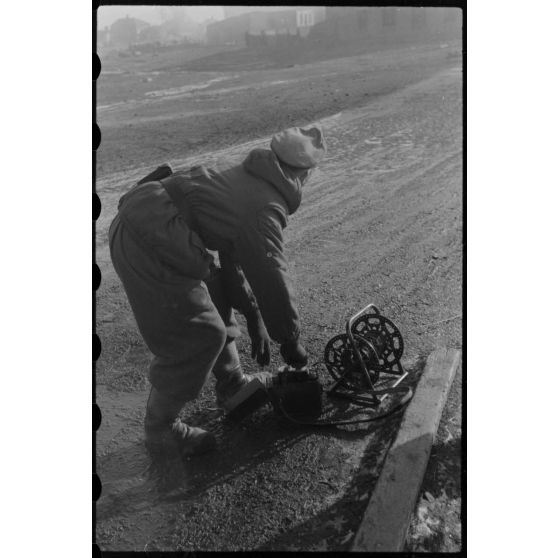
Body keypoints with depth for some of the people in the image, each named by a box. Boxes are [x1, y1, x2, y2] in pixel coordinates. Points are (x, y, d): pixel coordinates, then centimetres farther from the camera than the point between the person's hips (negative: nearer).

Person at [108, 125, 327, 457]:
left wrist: (254, 317, 22)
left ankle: (232, 385, 39)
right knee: (199, 336, -1)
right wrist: (290, 341, 3)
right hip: (150, 246, -10)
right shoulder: (265, 208, -15)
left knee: (216, 297, 22)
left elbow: (234, 258, 20)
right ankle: (161, 428, 19)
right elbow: (271, 278, -13)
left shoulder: (242, 178, 15)